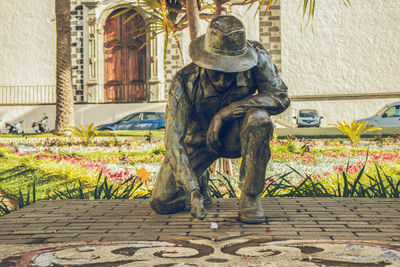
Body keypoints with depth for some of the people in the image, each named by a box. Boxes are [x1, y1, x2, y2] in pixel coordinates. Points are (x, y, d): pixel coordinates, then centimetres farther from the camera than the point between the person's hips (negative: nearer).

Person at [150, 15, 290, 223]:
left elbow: (281, 96, -30)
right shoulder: (184, 83, -30)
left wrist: (225, 113, -37)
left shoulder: (256, 55, -25)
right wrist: (193, 192, -43)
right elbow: (173, 140, -32)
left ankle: (250, 195, -18)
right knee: (161, 203, -9)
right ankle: (200, 179, 24)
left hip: (235, 136, 0)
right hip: (198, 141, 0)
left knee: (259, 118, -36)